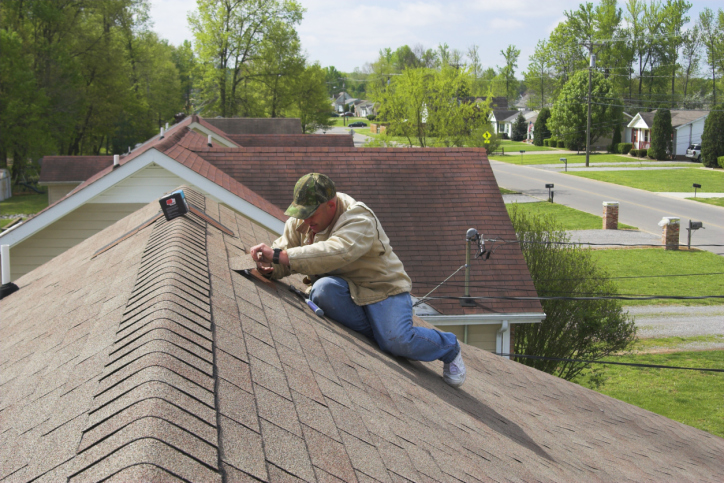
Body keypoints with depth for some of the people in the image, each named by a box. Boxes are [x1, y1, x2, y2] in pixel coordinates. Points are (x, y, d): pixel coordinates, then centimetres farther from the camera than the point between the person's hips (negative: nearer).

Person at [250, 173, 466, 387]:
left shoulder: (359, 219, -25)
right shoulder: (300, 221, 0)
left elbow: (335, 253, -43)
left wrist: (279, 256, -48)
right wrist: (270, 267, -24)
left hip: (382, 287, -5)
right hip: (344, 287, 5)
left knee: (398, 342, -27)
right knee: (323, 290, -31)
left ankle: (450, 347, 5)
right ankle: (376, 332, -13)